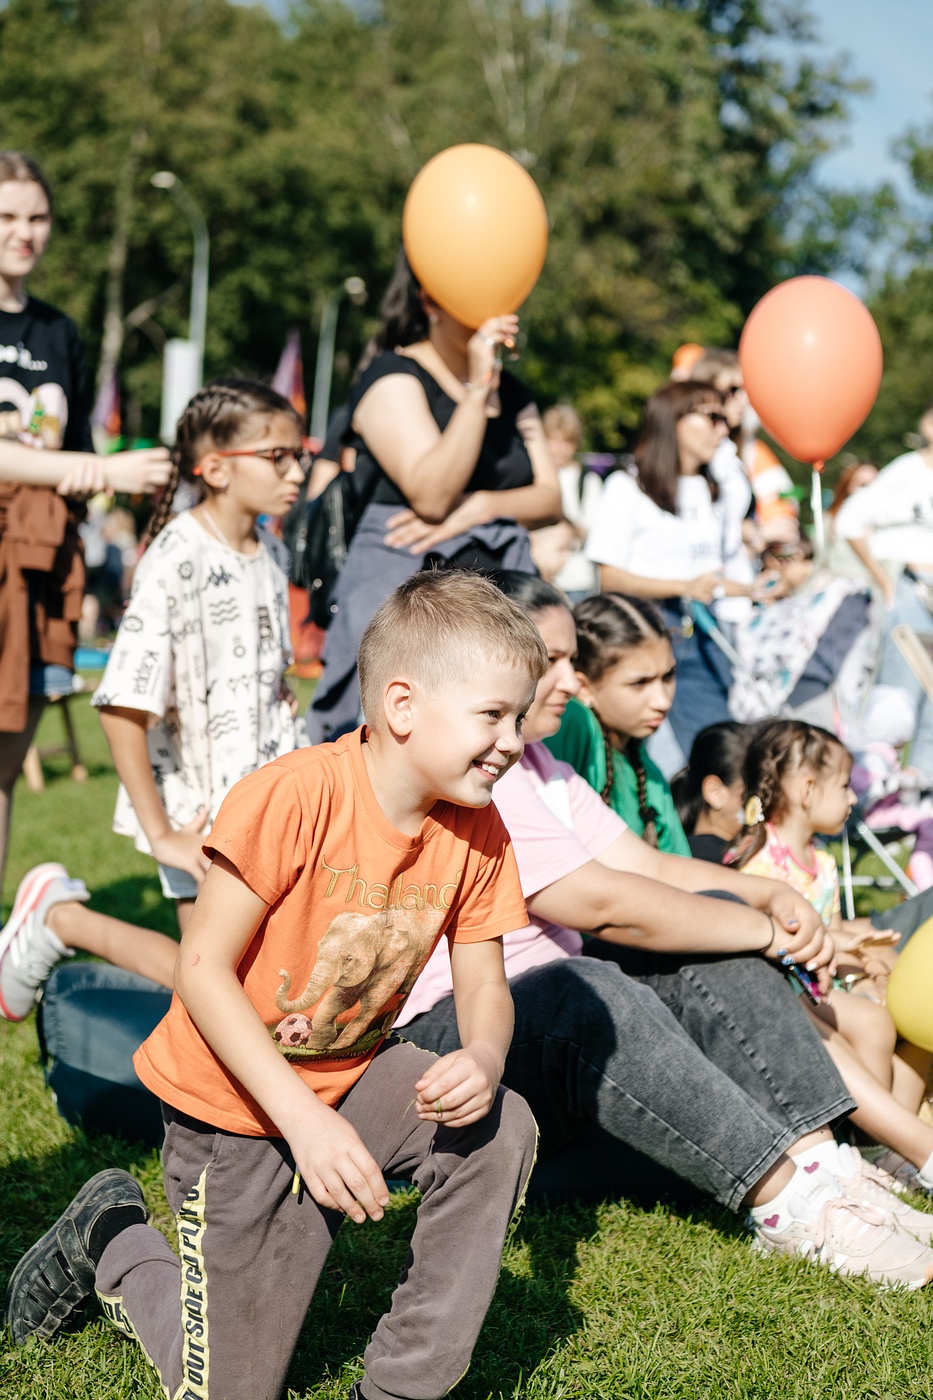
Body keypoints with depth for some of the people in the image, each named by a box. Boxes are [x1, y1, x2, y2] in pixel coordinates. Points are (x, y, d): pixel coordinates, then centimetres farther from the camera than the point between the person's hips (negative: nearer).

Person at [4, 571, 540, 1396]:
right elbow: (202, 968, -26)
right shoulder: (295, 796, -29)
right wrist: (305, 1118, -31)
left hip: (354, 1073, 5)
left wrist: (483, 1060, -28)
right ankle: (110, 1241, 32)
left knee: (501, 1131, -24)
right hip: (235, 1104, -5)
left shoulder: (474, 831, -10)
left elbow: (482, 984, -3)